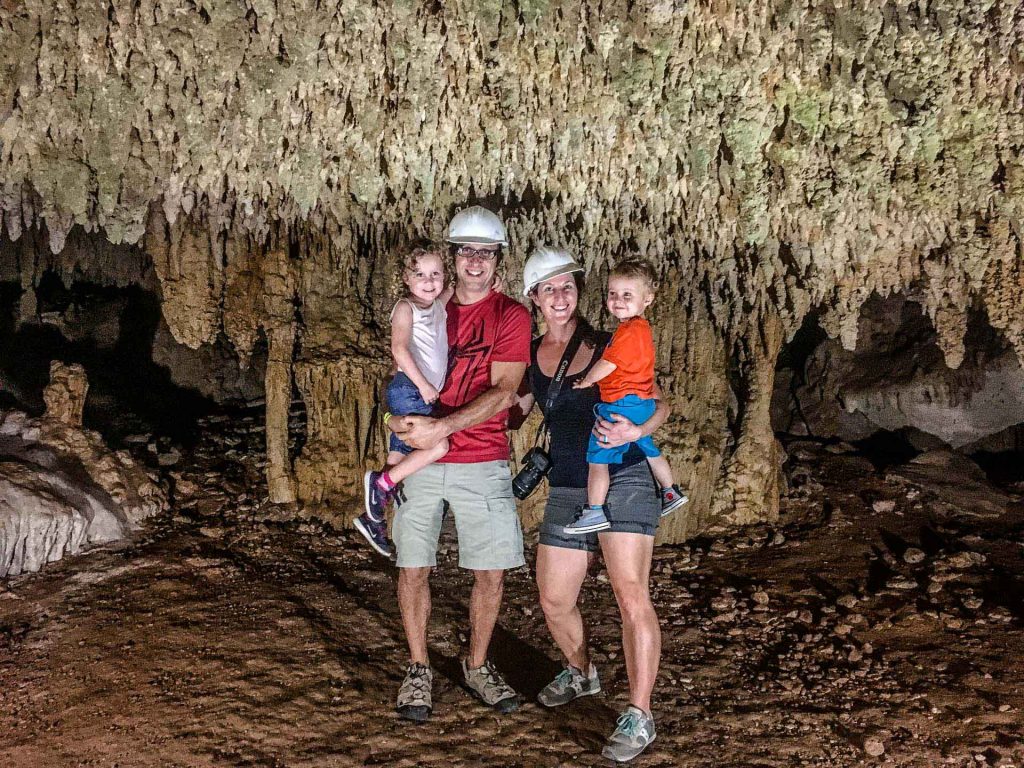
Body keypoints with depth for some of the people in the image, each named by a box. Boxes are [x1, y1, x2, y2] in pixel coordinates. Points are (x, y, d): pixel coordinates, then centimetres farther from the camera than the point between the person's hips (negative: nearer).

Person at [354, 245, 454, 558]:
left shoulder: (440, 304, 15)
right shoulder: (406, 307, -6)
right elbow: (399, 349, -17)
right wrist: (422, 384, -20)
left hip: (424, 394, 8)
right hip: (407, 389, -8)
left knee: (398, 459, 11)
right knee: (438, 446, -20)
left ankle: (372, 518, 19)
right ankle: (380, 483, -8)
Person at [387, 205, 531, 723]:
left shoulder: (510, 316, -1)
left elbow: (503, 392, -11)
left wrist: (442, 426, -20)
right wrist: (400, 416, -2)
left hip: (482, 464, -2)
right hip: (420, 461, 2)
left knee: (491, 572, 3)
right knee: (413, 568, 3)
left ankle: (477, 666, 26)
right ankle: (418, 670, 21)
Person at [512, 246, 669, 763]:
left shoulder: (607, 347, -2)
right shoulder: (530, 356, 8)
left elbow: (660, 403, -1)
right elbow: (511, 413, 17)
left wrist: (637, 431, -21)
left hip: (623, 479, -4)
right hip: (565, 489, 5)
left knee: (630, 593, -15)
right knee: (554, 601, 10)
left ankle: (639, 715, -6)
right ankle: (581, 673, 39)